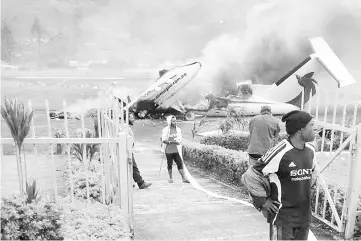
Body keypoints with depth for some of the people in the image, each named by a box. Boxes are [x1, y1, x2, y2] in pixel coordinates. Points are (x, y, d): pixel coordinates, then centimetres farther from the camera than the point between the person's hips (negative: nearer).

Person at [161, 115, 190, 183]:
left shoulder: (178, 129, 8)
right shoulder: (165, 130, -5)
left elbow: (180, 140, 4)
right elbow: (164, 140, -12)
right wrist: (174, 141, -20)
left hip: (176, 150, 3)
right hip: (168, 150, -3)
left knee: (180, 163, -3)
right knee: (169, 164, 7)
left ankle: (184, 178, -2)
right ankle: (170, 178, 22)